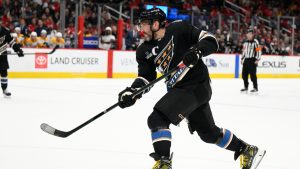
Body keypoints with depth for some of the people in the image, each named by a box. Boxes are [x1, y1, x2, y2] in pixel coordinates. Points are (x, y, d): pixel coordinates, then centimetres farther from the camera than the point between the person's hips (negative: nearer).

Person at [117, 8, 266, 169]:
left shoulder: (179, 29, -13)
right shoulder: (145, 50, 4)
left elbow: (211, 41, -12)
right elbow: (145, 77, 1)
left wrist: (197, 50, -30)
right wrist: (132, 92, -17)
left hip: (197, 86, -8)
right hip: (178, 89, 8)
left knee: (157, 119, -20)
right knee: (208, 133, 18)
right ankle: (247, 150, 35)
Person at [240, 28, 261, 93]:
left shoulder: (255, 42, -9)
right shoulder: (245, 42, 14)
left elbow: (259, 51, -13)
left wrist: (257, 59, -16)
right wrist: (242, 59, 19)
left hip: (252, 60, -7)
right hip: (246, 60, 7)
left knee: (252, 74, -10)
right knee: (244, 74, 8)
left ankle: (255, 88, -2)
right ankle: (246, 87, 21)